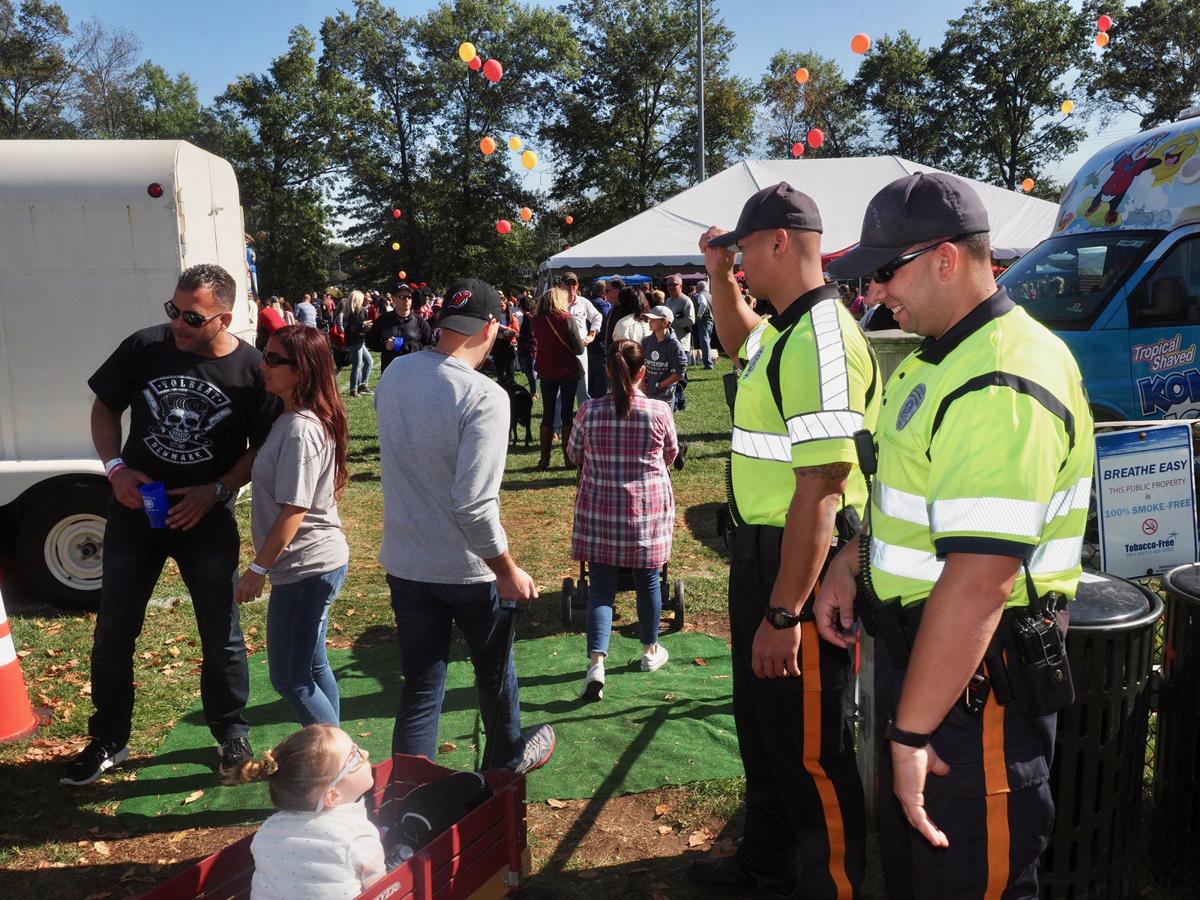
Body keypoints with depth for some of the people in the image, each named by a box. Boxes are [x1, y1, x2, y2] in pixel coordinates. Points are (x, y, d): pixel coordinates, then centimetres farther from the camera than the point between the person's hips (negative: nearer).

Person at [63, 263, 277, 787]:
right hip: (134, 511, 2)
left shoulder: (251, 370, -12)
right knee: (113, 632, 10)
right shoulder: (144, 347, -8)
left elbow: (263, 449, -5)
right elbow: (104, 407, 5)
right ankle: (108, 742, 29)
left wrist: (216, 491, -17)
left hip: (207, 518, -2)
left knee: (222, 635, 9)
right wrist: (115, 467, -10)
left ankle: (232, 735, 30)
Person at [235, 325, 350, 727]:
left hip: (307, 566, -10)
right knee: (311, 665, 20)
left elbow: (293, 511, -23)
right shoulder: (291, 419, 8)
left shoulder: (300, 429, -22)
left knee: (289, 678, 1)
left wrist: (258, 568, -16)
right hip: (316, 562, 10)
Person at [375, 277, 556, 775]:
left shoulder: (394, 374, -3)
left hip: (404, 561, 5)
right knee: (494, 669, 21)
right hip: (467, 567, -4)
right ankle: (506, 758, 45)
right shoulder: (484, 397, -24)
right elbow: (474, 506, -28)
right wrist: (509, 571, -17)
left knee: (420, 684, 16)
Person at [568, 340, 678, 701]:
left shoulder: (589, 411, -8)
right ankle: (650, 650, 34)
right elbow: (670, 455, 6)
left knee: (601, 586, 6)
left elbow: (574, 454, 7)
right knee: (648, 580, 16)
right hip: (648, 508, 0)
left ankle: (596, 660, -8)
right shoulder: (659, 411, -10)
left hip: (598, 511, 0)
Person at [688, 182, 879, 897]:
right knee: (763, 725, 25)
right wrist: (719, 274, 19)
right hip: (762, 550, 11)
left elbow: (820, 489, -28)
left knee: (810, 748, 5)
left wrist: (785, 613, -27)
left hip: (804, 566, -11)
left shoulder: (821, 338, -23)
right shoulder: (786, 332, 9)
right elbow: (739, 338, 35)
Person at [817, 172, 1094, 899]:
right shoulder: (946, 356, 8)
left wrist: (911, 731, -26)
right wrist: (852, 563, 8)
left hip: (974, 675, -10)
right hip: (918, 647, 10)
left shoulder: (1004, 383, -26)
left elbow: (977, 584, -31)